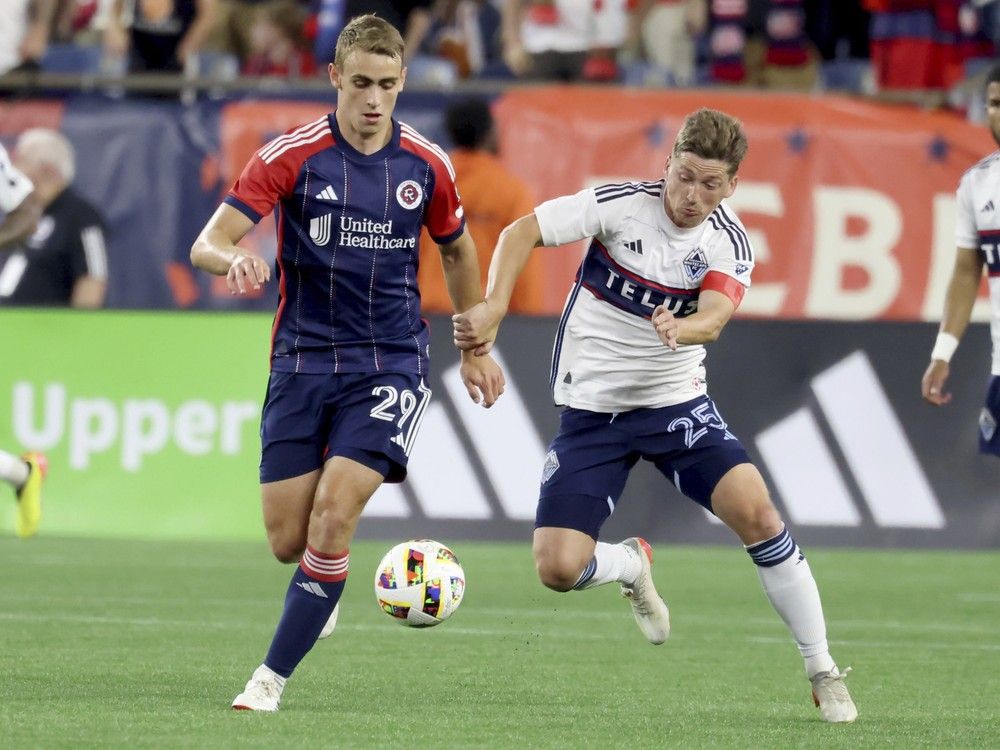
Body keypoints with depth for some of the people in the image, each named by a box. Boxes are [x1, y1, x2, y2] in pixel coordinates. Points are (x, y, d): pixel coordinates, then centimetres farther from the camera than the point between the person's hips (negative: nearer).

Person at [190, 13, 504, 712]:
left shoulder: (427, 164, 0)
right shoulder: (291, 156, -7)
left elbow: (459, 251, 19)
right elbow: (207, 244, -13)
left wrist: (475, 351, 22)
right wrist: (235, 261, -37)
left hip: (390, 364, 0)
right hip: (302, 362, 0)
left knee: (333, 516, -18)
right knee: (288, 541, -1)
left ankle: (272, 678, -9)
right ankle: (326, 578, 38)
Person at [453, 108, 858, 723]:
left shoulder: (730, 244, -9)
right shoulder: (620, 205, -13)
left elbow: (713, 319, -27)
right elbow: (521, 233, -9)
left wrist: (679, 329, -50)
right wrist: (494, 308, -25)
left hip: (677, 403, 0)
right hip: (592, 411, 0)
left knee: (757, 513, -22)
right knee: (559, 569, -13)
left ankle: (824, 673, -7)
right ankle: (633, 565, 26)